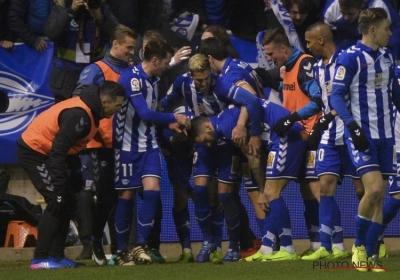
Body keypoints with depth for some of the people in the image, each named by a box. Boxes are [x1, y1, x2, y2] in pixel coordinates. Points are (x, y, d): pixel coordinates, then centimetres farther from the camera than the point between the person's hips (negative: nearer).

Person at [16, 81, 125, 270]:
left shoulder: (90, 110, 3)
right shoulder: (78, 116, -28)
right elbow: (58, 151, -30)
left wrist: (75, 172, 15)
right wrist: (59, 186, -29)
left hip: (46, 152, 10)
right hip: (33, 151, -10)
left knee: (67, 202, 8)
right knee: (57, 200, -14)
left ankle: (56, 256, 11)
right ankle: (40, 259, -13)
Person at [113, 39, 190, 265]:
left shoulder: (154, 79, 8)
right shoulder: (132, 78, -18)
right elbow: (145, 114, -24)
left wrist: (169, 124, 5)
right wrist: (173, 118, -12)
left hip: (149, 145, 6)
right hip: (127, 145, -6)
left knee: (152, 191, -10)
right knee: (127, 196, 0)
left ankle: (140, 245, -5)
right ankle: (122, 251, 10)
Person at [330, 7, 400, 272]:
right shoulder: (350, 58, -9)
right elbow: (337, 96, -11)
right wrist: (352, 126, -21)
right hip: (362, 135, -7)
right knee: (374, 188, -18)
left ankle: (368, 256, 7)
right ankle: (359, 247, 0)